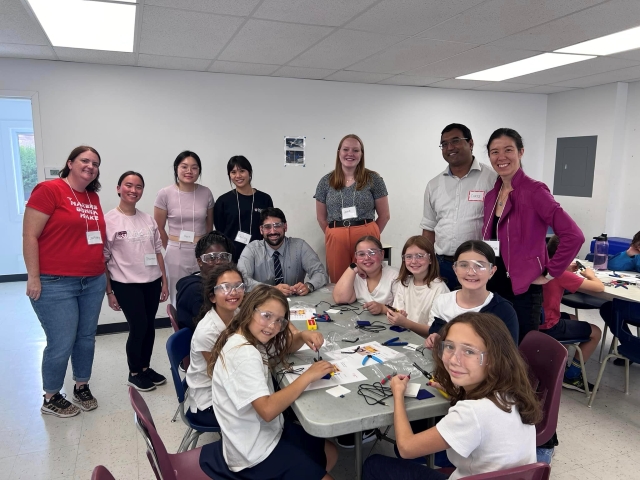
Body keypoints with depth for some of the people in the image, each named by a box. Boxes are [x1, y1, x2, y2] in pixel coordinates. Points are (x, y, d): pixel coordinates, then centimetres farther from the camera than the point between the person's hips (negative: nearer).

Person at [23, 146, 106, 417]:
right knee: (61, 344, 0)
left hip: (93, 282, 7)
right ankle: (51, 399, 21)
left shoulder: (94, 197, 11)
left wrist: (104, 272, 18)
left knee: (86, 338, 14)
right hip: (56, 284, -6)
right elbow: (29, 236, -12)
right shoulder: (49, 190, -9)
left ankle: (82, 388, 32)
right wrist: (33, 277, -14)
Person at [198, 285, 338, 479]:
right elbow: (267, 410, -35)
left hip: (263, 432, 10)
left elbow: (285, 347, 15)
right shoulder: (243, 354, -29)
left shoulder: (248, 338, 0)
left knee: (330, 454, 21)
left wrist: (303, 336, -7)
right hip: (255, 451, -10)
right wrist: (308, 375, -28)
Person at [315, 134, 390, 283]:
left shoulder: (373, 179, 2)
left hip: (366, 238, -1)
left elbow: (384, 215, 6)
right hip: (336, 240, 2)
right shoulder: (326, 181, 7)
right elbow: (321, 217, 13)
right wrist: (337, 235, 11)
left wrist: (369, 234, 8)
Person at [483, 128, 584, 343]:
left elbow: (573, 236, -18)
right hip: (493, 287, 6)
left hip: (523, 290, -6)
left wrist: (549, 273, -14)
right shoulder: (491, 195, 8)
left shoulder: (534, 191, -12)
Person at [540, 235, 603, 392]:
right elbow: (599, 287, -18)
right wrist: (590, 274, 2)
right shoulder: (561, 274, -23)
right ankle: (571, 376, 18)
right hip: (548, 326, -8)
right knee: (595, 332, 10)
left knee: (573, 319, 33)